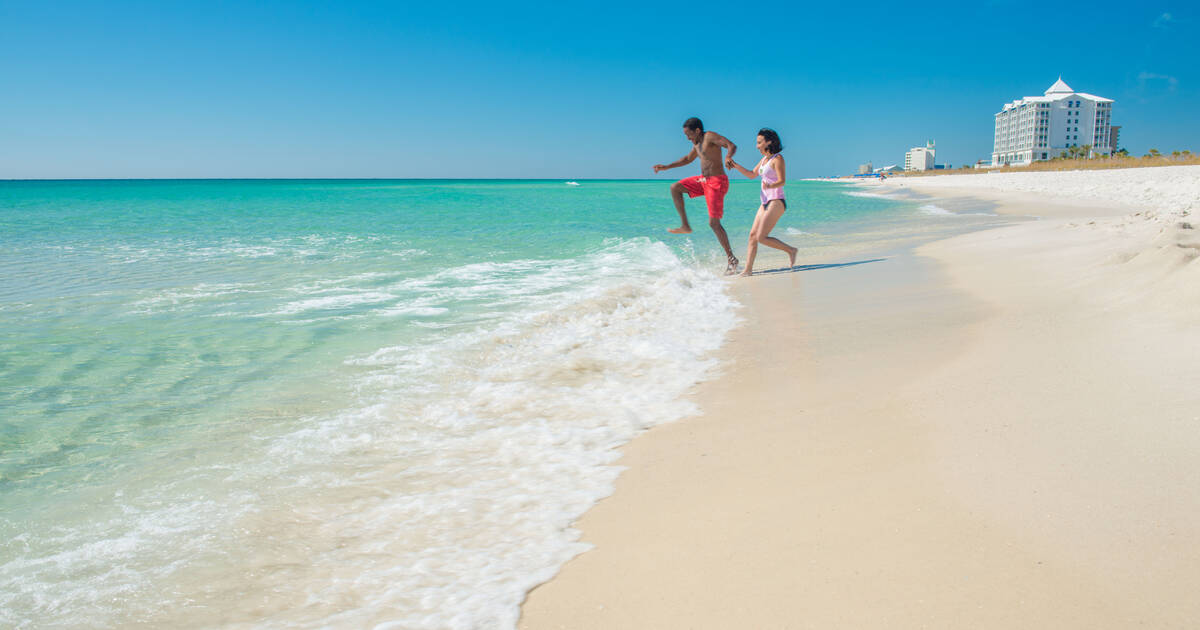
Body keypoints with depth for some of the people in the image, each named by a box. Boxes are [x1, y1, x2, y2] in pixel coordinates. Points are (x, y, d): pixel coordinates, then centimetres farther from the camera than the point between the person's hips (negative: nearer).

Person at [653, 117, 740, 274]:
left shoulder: (710, 136, -14)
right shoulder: (697, 142, 13)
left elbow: (732, 146, -25)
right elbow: (688, 159, 30)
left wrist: (728, 157, -47)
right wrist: (666, 167, 28)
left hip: (717, 182, -9)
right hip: (704, 179, 9)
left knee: (714, 223, -12)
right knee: (675, 188, 9)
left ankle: (732, 259, -3)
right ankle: (685, 226, 10)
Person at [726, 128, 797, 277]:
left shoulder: (777, 159, -10)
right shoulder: (765, 159, 15)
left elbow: (782, 181, -20)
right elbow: (752, 175, 26)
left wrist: (770, 186, -40)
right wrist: (735, 165, 19)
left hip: (776, 202, -9)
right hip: (766, 203, 9)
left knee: (762, 237, -15)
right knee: (753, 234, 0)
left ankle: (790, 250, 2)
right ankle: (748, 269, -1)